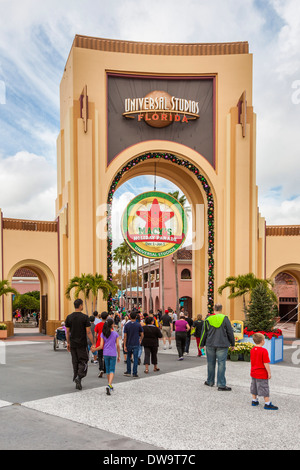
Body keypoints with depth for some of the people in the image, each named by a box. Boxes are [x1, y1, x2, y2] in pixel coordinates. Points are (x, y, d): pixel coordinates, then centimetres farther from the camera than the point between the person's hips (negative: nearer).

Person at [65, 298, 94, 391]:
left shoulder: (69, 317, 2)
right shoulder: (85, 317, -11)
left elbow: (67, 332, 6)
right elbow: (88, 332, -12)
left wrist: (68, 343, 16)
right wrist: (93, 344, -5)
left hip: (73, 344, 4)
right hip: (82, 344, -4)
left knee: (75, 362, 12)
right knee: (84, 362, 6)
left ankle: (78, 383, 15)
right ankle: (78, 377, -16)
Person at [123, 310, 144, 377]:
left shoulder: (127, 325, -4)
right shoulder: (138, 325, -5)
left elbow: (125, 336, -5)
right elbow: (142, 334, 1)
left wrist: (124, 345, -3)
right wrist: (140, 340, 21)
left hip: (129, 344, 1)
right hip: (136, 344, -1)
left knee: (128, 358, 17)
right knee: (135, 358, 2)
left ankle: (128, 372, 22)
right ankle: (134, 373, 1)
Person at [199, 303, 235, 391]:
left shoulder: (208, 319, 1)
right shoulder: (225, 318, -5)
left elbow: (204, 333, 6)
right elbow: (230, 332, 0)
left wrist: (201, 344, 16)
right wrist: (232, 343, 11)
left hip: (210, 344, 2)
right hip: (222, 345, -2)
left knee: (211, 363, 14)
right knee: (221, 364, -2)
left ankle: (210, 381, 27)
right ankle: (221, 385, -3)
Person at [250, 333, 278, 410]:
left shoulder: (252, 350, 3)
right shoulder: (264, 351, -21)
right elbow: (266, 363, -21)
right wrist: (269, 373, -13)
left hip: (254, 373, 7)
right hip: (262, 374, -7)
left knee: (254, 387, 18)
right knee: (264, 388, 1)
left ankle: (254, 401, 29)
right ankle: (267, 404, 7)